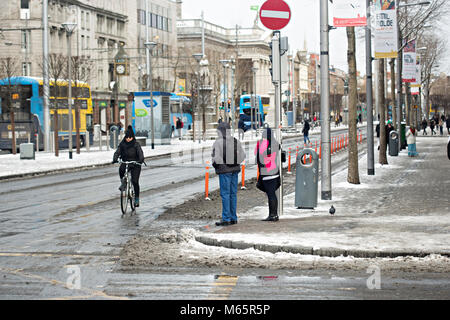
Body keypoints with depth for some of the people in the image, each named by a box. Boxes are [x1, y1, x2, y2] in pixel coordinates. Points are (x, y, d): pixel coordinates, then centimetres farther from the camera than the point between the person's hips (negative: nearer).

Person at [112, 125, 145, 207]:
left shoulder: (136, 144, -5)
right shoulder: (122, 144, 3)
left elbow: (140, 153, -18)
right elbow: (117, 152, -5)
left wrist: (141, 159, -38)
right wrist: (115, 159, -26)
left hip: (135, 164, -2)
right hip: (125, 163, 2)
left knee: (135, 182, -9)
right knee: (121, 169, -34)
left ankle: (136, 198, 5)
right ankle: (123, 183, -8)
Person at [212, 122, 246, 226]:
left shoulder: (218, 142, -12)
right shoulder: (235, 141, 5)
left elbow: (216, 157, -14)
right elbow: (242, 155, 7)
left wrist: (215, 164, 5)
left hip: (224, 170, -6)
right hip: (235, 169, 6)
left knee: (225, 194, -4)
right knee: (233, 193, 11)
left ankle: (226, 219, -6)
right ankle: (233, 218, 14)